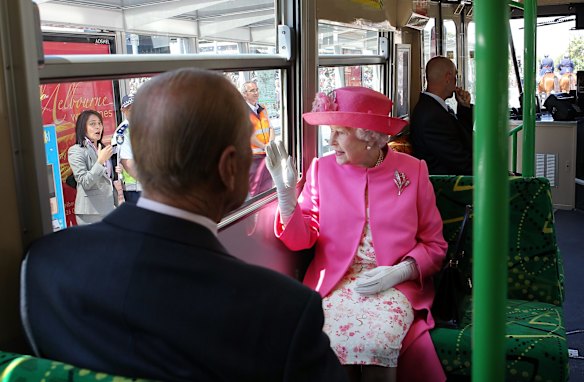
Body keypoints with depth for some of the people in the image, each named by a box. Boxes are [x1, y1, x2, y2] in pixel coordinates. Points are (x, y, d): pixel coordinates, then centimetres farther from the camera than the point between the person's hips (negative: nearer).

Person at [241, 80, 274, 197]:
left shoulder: (262, 109, 13)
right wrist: (264, 147, -14)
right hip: (252, 156, -6)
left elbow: (271, 128, 11)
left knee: (267, 189, 14)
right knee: (254, 190, 0)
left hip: (267, 154, 6)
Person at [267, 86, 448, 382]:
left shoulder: (412, 171, 3)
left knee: (377, 343, -29)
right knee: (330, 343, -27)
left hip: (395, 285, -1)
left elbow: (434, 245, 6)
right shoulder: (322, 169, 6)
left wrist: (398, 272, -10)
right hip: (334, 285, 1)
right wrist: (286, 190, -12)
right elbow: (301, 239, 1)